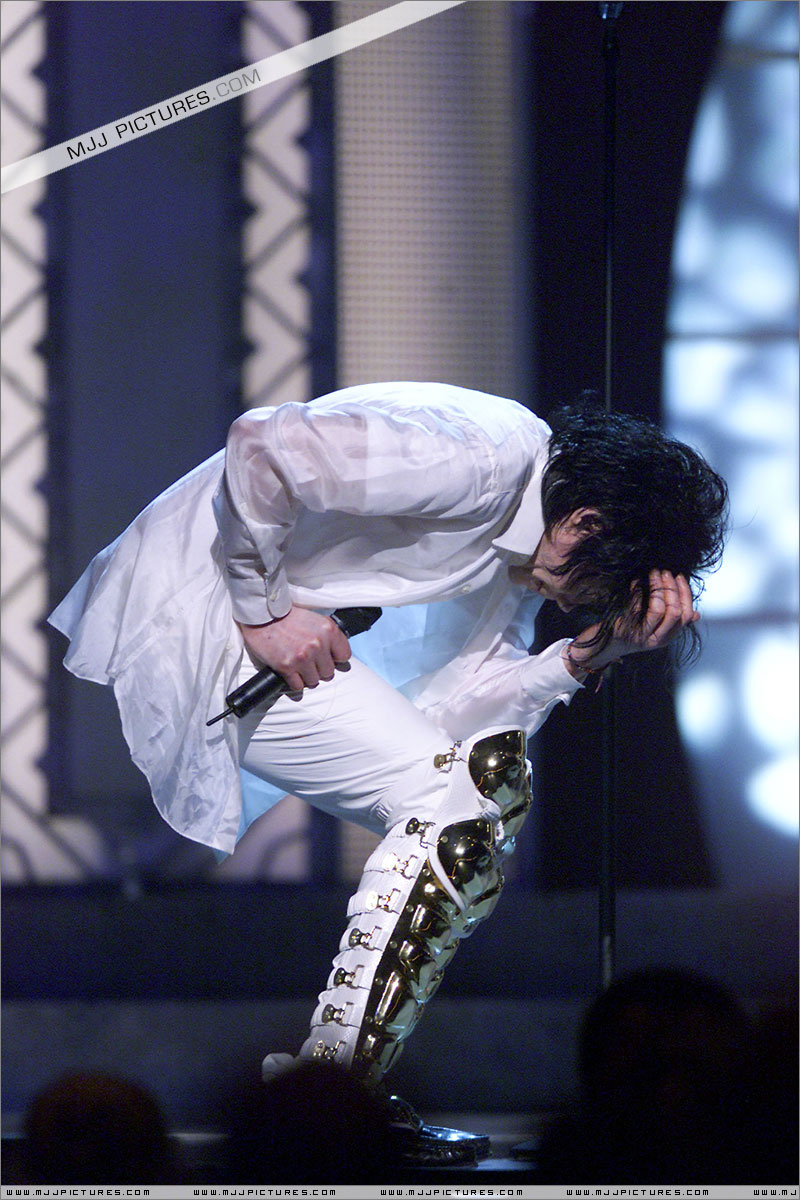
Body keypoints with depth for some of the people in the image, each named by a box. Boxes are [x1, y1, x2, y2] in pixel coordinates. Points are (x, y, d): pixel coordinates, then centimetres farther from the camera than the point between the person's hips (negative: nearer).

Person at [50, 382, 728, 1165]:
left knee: (496, 780, 10)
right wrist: (263, 612, -21)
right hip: (193, 611, -10)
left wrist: (585, 658, -8)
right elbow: (261, 444, -30)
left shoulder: (523, 548, 8)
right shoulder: (481, 459, -23)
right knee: (449, 800, -13)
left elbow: (451, 716, 4)